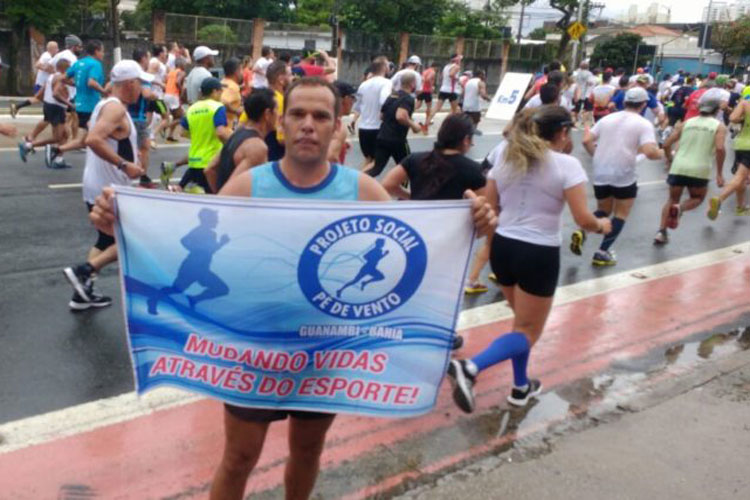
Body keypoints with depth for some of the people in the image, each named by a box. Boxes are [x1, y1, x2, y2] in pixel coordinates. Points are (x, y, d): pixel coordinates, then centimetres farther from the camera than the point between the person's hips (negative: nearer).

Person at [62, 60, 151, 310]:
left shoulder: (105, 105, 13)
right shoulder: (116, 108, -18)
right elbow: (93, 140, -33)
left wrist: (127, 154, 22)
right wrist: (124, 164, -29)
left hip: (97, 188, 10)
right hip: (109, 190, -10)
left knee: (107, 240, 20)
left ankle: (83, 294, 21)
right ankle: (83, 271, -6)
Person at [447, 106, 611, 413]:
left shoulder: (505, 157, 6)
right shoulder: (567, 165, -9)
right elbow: (583, 219, -11)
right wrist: (602, 225, 9)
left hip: (502, 246, 6)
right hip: (538, 254, -6)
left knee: (523, 320, 25)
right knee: (528, 332, 4)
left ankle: (521, 387, 32)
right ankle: (469, 368, -19)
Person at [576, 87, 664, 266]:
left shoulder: (607, 118, 9)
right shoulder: (644, 124, -4)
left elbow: (586, 141, 7)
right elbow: (650, 152, -17)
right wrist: (662, 153, 5)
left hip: (600, 174, 4)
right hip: (624, 176, -4)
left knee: (603, 211, 22)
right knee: (621, 214, 12)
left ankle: (581, 233, -5)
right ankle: (602, 253, 5)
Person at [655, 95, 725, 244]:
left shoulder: (686, 123, 12)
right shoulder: (719, 126, 5)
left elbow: (667, 145, 8)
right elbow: (720, 149, -11)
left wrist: (669, 160, 27)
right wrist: (719, 173, -4)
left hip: (678, 167, 2)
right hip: (700, 171, -2)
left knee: (672, 199, 19)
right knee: (697, 198, 23)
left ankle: (662, 232, 5)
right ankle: (679, 209, -10)